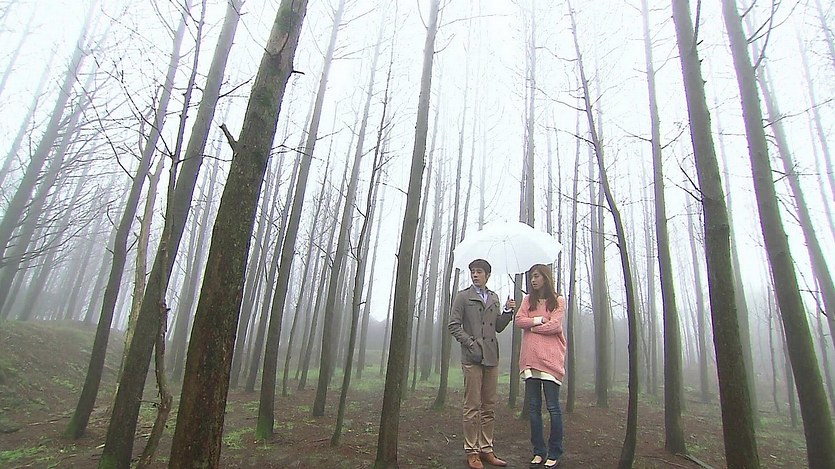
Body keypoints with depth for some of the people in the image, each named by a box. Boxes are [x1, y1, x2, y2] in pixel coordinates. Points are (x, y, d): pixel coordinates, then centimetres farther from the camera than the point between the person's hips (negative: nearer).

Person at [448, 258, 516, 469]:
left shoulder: (494, 298, 16)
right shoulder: (463, 296, 2)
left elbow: (498, 327, 19)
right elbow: (454, 325, -3)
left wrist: (508, 311, 3)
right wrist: (470, 343, -13)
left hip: (491, 357, 5)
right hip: (472, 357, -5)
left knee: (489, 406, 9)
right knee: (472, 406, -1)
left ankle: (486, 449, 19)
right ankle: (471, 452, 8)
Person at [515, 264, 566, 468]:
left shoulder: (558, 301, 5)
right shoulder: (528, 300, 16)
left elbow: (554, 326, -8)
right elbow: (519, 320, 2)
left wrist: (531, 327, -2)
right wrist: (539, 320, -7)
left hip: (550, 359, -4)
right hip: (530, 359, 4)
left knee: (553, 407, -1)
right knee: (533, 407, 7)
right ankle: (539, 452, 17)